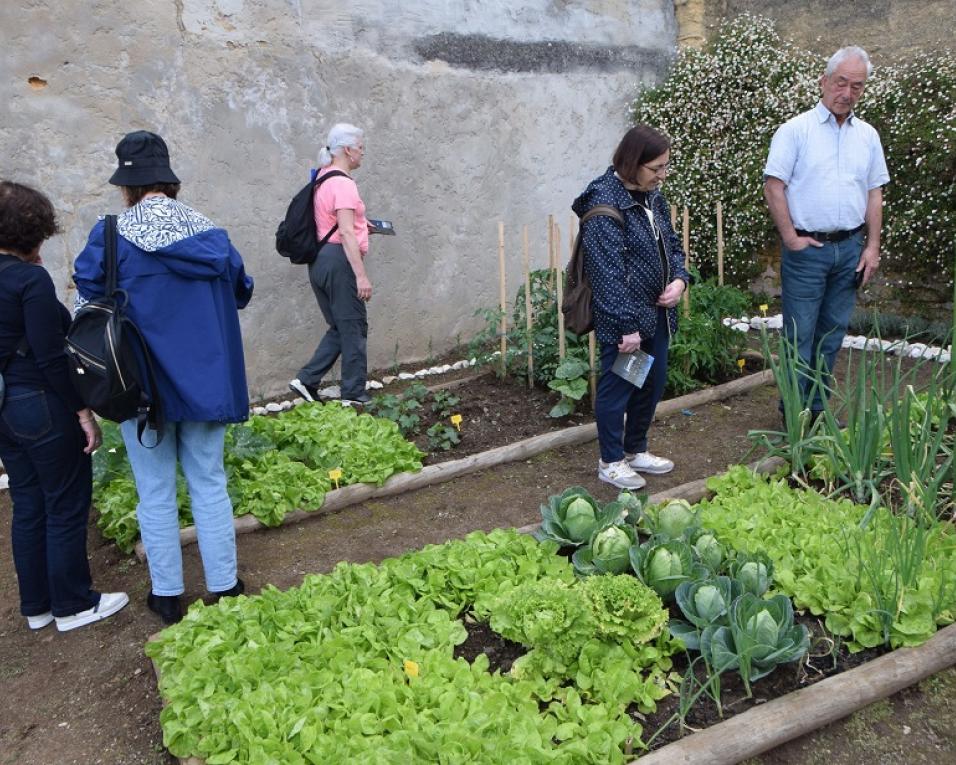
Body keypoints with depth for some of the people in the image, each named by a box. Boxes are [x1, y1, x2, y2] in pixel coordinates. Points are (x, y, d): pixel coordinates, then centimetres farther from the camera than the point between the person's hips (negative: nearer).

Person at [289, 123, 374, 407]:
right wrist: (361, 275, -24)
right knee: (354, 327, 2)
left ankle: (307, 380, 11)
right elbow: (346, 234, -22)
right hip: (339, 259, -9)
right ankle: (354, 394, 10)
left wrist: (360, 225, 25)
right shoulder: (343, 184, -14)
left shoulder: (323, 177, 15)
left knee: (340, 327, 17)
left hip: (320, 260, 9)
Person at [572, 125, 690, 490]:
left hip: (657, 313, 9)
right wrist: (627, 325, -21)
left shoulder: (652, 196, 8)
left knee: (653, 383, 17)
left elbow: (671, 244, 18)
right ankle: (611, 461, 22)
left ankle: (636, 450, 36)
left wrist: (679, 278, -2)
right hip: (623, 319, -9)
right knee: (617, 387, 5)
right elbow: (608, 272, -22)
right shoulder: (604, 204, -19)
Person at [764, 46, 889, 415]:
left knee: (833, 333, 11)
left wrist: (872, 246, 5)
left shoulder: (868, 136, 10)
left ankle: (816, 408, 23)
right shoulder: (796, 130, -5)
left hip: (850, 248, 5)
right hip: (806, 248, -5)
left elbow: (875, 194, 13)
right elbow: (773, 187, -9)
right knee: (800, 333, -1)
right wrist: (790, 238, -12)